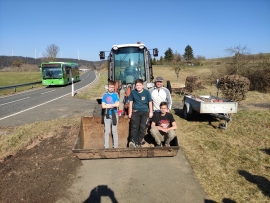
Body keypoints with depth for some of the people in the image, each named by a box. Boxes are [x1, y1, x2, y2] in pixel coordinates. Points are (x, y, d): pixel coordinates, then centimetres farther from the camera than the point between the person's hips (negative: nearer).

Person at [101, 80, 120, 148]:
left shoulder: (116, 94, 4)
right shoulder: (105, 95, 2)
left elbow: (117, 104, -6)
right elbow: (103, 106, -5)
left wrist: (108, 105, -12)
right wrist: (113, 105, -9)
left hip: (114, 114, 1)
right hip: (107, 115, -1)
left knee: (114, 131, 7)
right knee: (107, 131, 2)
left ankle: (116, 146, 15)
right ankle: (106, 146, 9)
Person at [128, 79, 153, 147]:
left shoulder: (146, 92, -2)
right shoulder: (133, 92, 0)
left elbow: (150, 102, 5)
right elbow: (131, 102, 7)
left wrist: (151, 112, 4)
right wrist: (130, 113, 6)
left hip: (145, 111, -1)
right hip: (135, 111, 1)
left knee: (142, 126, -12)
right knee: (134, 126, -12)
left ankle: (138, 142, -7)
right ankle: (133, 141, -18)